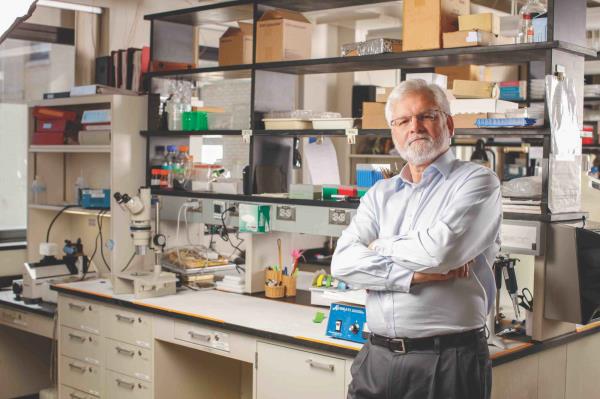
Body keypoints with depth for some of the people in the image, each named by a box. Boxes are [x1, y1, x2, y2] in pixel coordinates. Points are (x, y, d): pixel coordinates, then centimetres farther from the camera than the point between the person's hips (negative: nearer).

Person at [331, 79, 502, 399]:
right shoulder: (379, 195, 12)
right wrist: (413, 274, -14)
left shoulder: (477, 182, -3)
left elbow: (440, 248, -19)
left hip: (447, 362, -4)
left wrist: (381, 247, -3)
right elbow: (343, 263, -2)